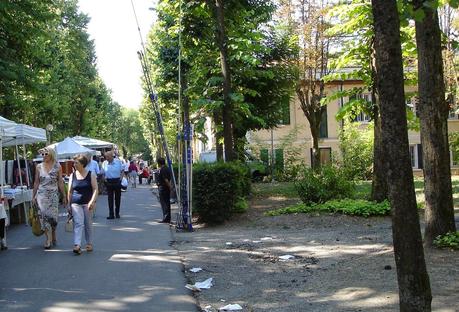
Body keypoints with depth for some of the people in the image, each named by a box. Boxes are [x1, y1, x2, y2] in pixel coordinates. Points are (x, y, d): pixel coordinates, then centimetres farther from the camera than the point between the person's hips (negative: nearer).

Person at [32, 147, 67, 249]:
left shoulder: (57, 166, 0)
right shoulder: (39, 167, 5)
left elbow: (60, 182, 2)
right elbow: (36, 182, 9)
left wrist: (64, 196, 1)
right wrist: (33, 196, 8)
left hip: (53, 194, -1)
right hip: (42, 194, 1)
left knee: (52, 216, 0)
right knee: (44, 215, -7)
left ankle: (53, 235, 24)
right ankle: (49, 239, -2)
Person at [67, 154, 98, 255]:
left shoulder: (91, 174, -1)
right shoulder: (72, 176, 6)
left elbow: (95, 189, -6)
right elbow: (70, 191, 10)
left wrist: (92, 201, -19)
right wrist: (69, 205, 8)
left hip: (88, 203, -1)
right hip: (76, 203, 1)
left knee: (88, 224, 8)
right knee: (78, 223, -12)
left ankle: (89, 244, 22)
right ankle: (77, 245, -20)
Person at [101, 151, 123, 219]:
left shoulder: (118, 161, -2)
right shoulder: (104, 163, 1)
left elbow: (122, 170, 5)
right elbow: (102, 173, 10)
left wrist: (121, 178, -6)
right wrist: (105, 179, -4)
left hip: (117, 181, -1)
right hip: (109, 182, 1)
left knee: (118, 197, 7)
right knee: (110, 198, -1)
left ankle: (117, 213, 19)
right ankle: (111, 214, 2)